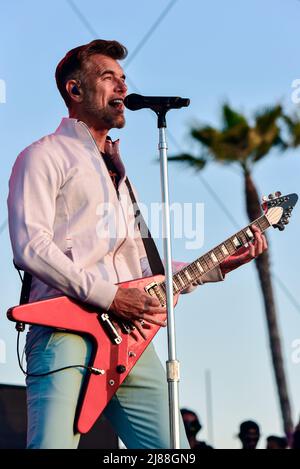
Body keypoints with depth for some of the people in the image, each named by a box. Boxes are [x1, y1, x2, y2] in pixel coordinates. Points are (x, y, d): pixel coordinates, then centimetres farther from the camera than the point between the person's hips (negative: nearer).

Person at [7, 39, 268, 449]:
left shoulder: (116, 172, 31)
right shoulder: (46, 156, 4)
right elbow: (31, 246, -10)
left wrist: (217, 266, 20)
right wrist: (108, 296, -14)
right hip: (66, 329, -8)